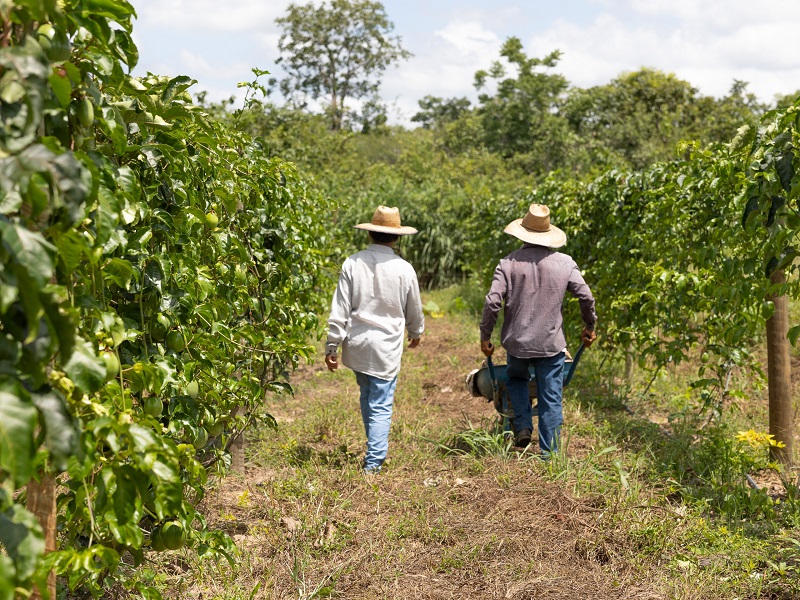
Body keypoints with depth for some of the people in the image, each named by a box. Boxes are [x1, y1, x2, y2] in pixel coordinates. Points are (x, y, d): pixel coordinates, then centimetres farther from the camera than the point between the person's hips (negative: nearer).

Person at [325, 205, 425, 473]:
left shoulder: (352, 263, -5)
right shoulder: (404, 269, -7)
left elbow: (340, 309, -5)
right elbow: (414, 311, 8)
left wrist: (332, 345, 1)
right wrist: (416, 333, 28)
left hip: (356, 343, 3)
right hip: (386, 347, -3)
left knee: (367, 397, 22)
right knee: (381, 406, 3)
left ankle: (375, 450, 38)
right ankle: (373, 462, 0)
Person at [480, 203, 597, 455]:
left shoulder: (509, 263, -6)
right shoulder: (565, 263, -1)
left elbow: (492, 302, -11)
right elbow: (586, 297, -2)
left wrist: (485, 336, 1)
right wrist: (590, 326, 15)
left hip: (517, 341, 0)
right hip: (551, 343, 0)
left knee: (516, 379, 28)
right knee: (551, 398, 7)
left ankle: (522, 425, 12)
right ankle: (548, 451, 9)